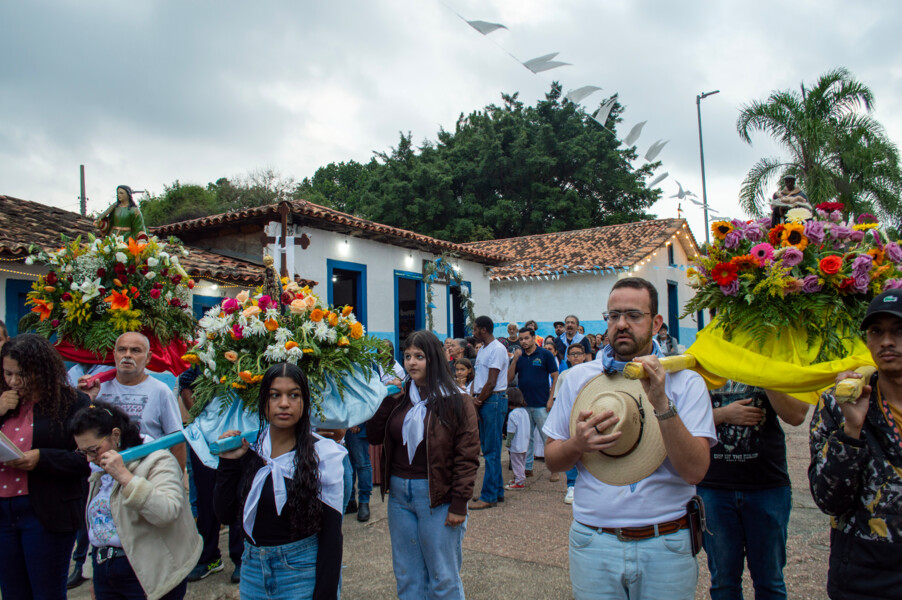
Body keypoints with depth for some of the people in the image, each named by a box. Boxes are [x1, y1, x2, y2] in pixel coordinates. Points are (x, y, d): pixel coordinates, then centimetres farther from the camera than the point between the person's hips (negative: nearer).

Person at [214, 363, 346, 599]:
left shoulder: (323, 454, -14)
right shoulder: (248, 448, -2)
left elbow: (331, 534, -12)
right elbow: (225, 515, -2)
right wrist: (227, 463, -11)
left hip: (302, 570, -4)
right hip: (252, 568, 4)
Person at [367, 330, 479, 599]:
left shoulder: (456, 401, -9)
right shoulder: (399, 398, 6)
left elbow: (467, 455, -10)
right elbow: (374, 437, 4)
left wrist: (459, 504, -13)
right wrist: (386, 399, -6)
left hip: (437, 496, -5)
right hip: (399, 493, 5)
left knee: (443, 578, 8)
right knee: (407, 576, 18)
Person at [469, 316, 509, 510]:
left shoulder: (497, 349, -13)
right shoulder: (482, 349, 16)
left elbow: (491, 383, -16)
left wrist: (477, 402, -10)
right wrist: (474, 398, -2)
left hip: (494, 401, -10)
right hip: (483, 401, 10)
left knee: (491, 450, -5)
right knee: (488, 448, 14)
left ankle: (489, 496, 1)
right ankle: (497, 490, 23)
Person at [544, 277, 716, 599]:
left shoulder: (685, 381, -5)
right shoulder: (578, 377, 1)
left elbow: (695, 471, -15)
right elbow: (552, 460, 5)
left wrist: (661, 403, -25)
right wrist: (578, 444, -15)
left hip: (665, 547, -1)